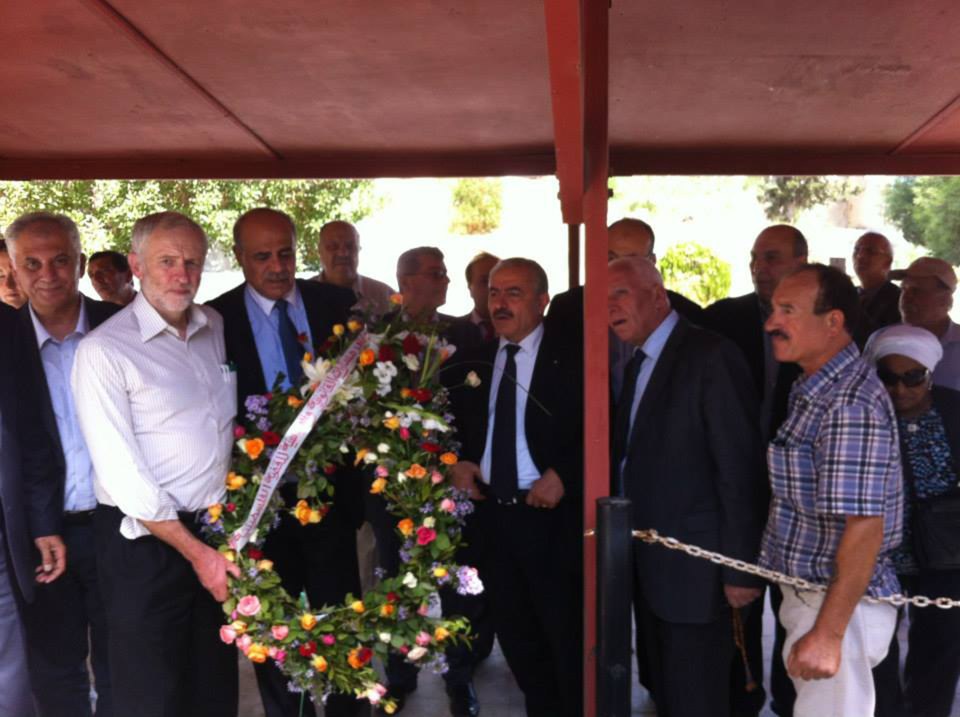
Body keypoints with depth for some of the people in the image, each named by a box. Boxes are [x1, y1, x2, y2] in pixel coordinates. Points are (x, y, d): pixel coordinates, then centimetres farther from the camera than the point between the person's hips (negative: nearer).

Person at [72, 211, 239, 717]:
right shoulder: (103, 350, -13)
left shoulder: (215, 327, 6)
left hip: (217, 529, 5)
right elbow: (121, 473, -16)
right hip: (146, 542, -5)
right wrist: (194, 551, -15)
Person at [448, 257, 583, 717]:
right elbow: (455, 427, 18)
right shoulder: (473, 361, 8)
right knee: (516, 637, 18)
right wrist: (458, 462, 0)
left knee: (568, 639, 8)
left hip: (551, 515, -5)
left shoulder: (570, 358, -9)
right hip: (491, 513, 5)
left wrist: (563, 476, -20)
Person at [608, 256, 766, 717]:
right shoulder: (638, 364, 11)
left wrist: (741, 567, -18)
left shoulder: (710, 356, -16)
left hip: (692, 569, -8)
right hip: (647, 566, 8)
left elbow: (740, 468, -19)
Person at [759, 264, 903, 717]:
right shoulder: (819, 389, 7)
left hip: (841, 605, -9)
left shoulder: (849, 406, -23)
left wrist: (827, 633, -25)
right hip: (808, 593, 9)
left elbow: (864, 528, -26)